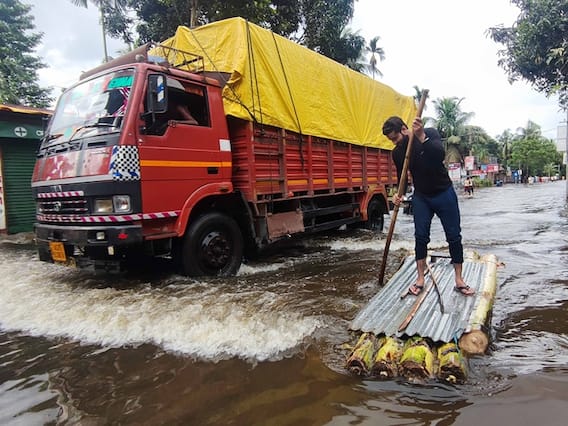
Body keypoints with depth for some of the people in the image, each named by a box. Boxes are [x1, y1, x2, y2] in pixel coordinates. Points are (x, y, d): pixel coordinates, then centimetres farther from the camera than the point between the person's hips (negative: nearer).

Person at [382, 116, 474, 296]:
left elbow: (440, 154, -33)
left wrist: (422, 137, -46)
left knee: (454, 236, 2)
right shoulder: (397, 153, -4)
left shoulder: (430, 133, -15)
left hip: (444, 194, -3)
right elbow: (402, 177, 5)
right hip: (421, 197, 3)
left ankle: (459, 280, 13)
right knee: (421, 237, -1)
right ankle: (420, 279, 9)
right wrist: (399, 194, -14)